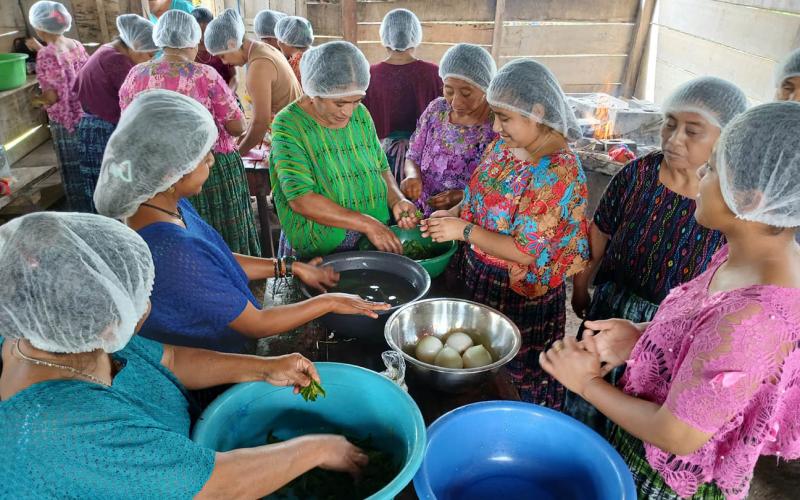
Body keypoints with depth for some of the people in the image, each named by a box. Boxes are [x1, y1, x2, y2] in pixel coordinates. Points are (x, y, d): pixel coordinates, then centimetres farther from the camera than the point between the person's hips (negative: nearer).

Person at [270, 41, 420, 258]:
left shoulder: (361, 114, 7)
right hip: (316, 254, -4)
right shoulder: (289, 125, -10)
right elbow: (300, 199, -19)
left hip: (375, 243, 4)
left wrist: (397, 200, -4)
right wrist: (366, 224, -23)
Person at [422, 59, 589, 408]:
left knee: (517, 384, 14)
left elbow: (527, 251, -26)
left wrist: (464, 230, -22)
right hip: (478, 277, 8)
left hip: (520, 295, -7)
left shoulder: (557, 171, -25)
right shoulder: (504, 144, -1)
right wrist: (453, 213, -5)